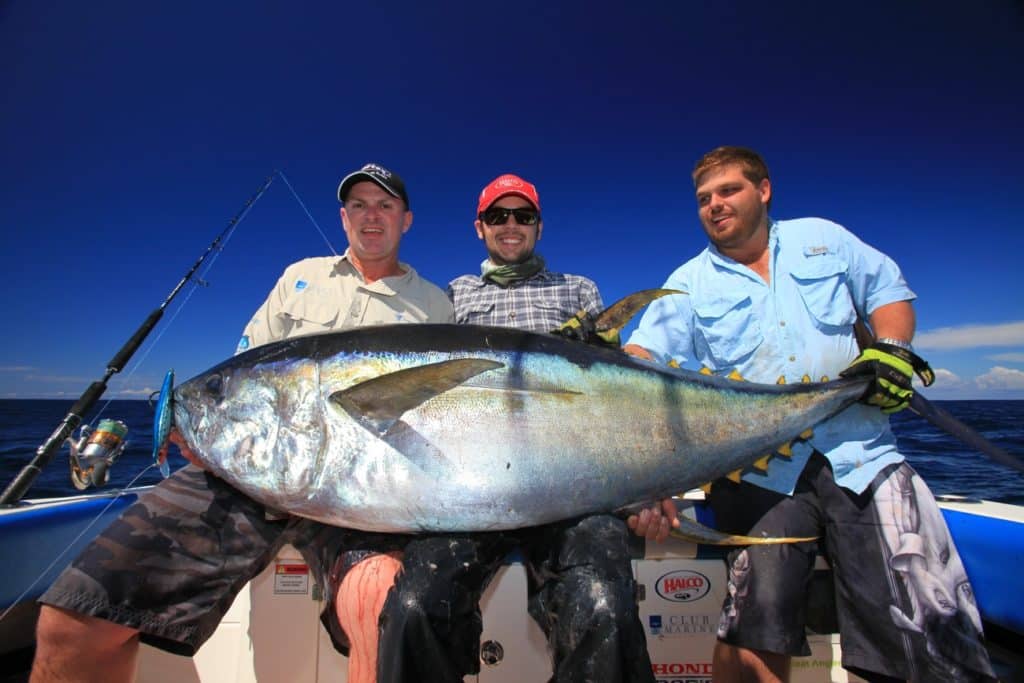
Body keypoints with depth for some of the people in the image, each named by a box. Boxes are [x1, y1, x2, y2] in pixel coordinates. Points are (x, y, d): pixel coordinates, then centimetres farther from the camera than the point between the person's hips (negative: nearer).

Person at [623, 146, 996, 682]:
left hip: (861, 454, 2)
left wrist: (891, 348, -1)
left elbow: (888, 290, 21)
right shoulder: (689, 283, 8)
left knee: (935, 628, -2)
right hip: (760, 473, -2)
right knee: (756, 636, -12)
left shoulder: (822, 238, 17)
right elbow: (642, 356, -4)